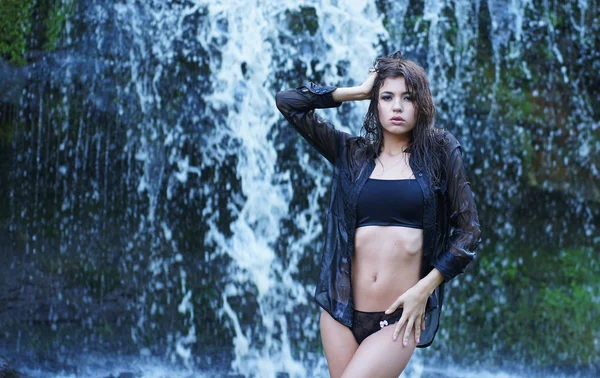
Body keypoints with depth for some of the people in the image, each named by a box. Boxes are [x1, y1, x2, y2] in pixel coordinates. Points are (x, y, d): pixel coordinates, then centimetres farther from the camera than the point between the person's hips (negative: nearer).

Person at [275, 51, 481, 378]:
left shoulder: (439, 152, 2)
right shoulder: (352, 153, 7)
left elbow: (468, 230, 2)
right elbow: (287, 102, 4)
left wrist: (423, 289, -7)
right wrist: (358, 91, 5)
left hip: (398, 316, -3)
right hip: (342, 309, 3)